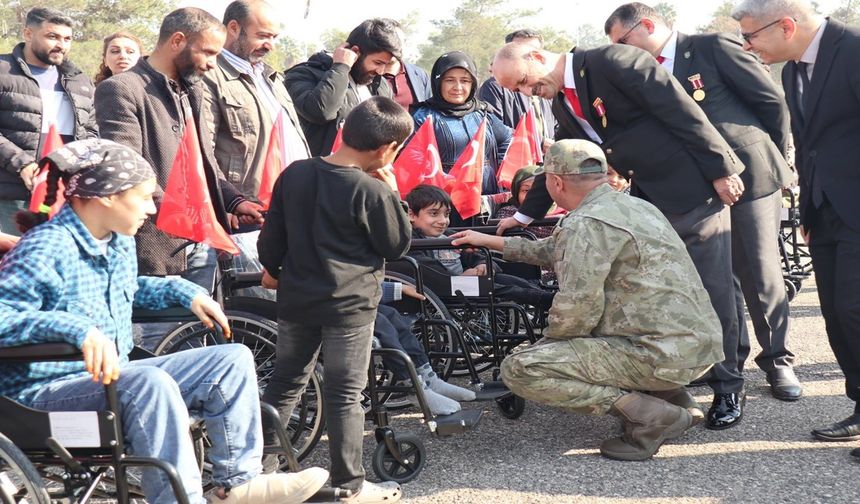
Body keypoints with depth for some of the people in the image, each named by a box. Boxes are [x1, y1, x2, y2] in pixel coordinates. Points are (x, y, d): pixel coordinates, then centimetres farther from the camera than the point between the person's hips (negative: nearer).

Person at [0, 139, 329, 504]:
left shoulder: (120, 242, 10)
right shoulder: (47, 248, -18)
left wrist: (185, 292, 14)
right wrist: (76, 328, -41)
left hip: (115, 377, 9)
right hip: (47, 388, -9)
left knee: (233, 360, 1)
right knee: (151, 383, -38)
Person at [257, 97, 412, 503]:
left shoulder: (294, 174, 1)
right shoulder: (372, 190, -17)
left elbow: (273, 233, 8)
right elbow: (397, 246, -6)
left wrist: (272, 268, 25)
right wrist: (392, 194, 0)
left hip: (296, 298, 6)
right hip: (349, 304, -5)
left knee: (285, 382, 17)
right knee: (345, 394, 1)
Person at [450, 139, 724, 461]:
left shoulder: (587, 224, -13)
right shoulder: (632, 205, 17)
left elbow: (576, 310, -18)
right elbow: (557, 251, 29)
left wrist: (549, 339, 4)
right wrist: (490, 241, 35)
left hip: (663, 354, -10)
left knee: (520, 369, -11)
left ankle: (648, 414, -13)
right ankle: (673, 396, 15)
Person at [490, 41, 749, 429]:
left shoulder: (612, 61, -16)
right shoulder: (562, 105, 9)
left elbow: (683, 111, -18)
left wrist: (720, 170, -17)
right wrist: (525, 215, 28)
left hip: (693, 186, -7)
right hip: (647, 199, 7)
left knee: (712, 290, -1)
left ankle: (728, 389, 12)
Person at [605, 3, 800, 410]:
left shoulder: (713, 47, -9)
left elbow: (771, 100, -6)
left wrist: (773, 157, 2)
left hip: (750, 175, -5)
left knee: (762, 274, 0)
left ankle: (777, 359, 14)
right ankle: (729, 356, 23)